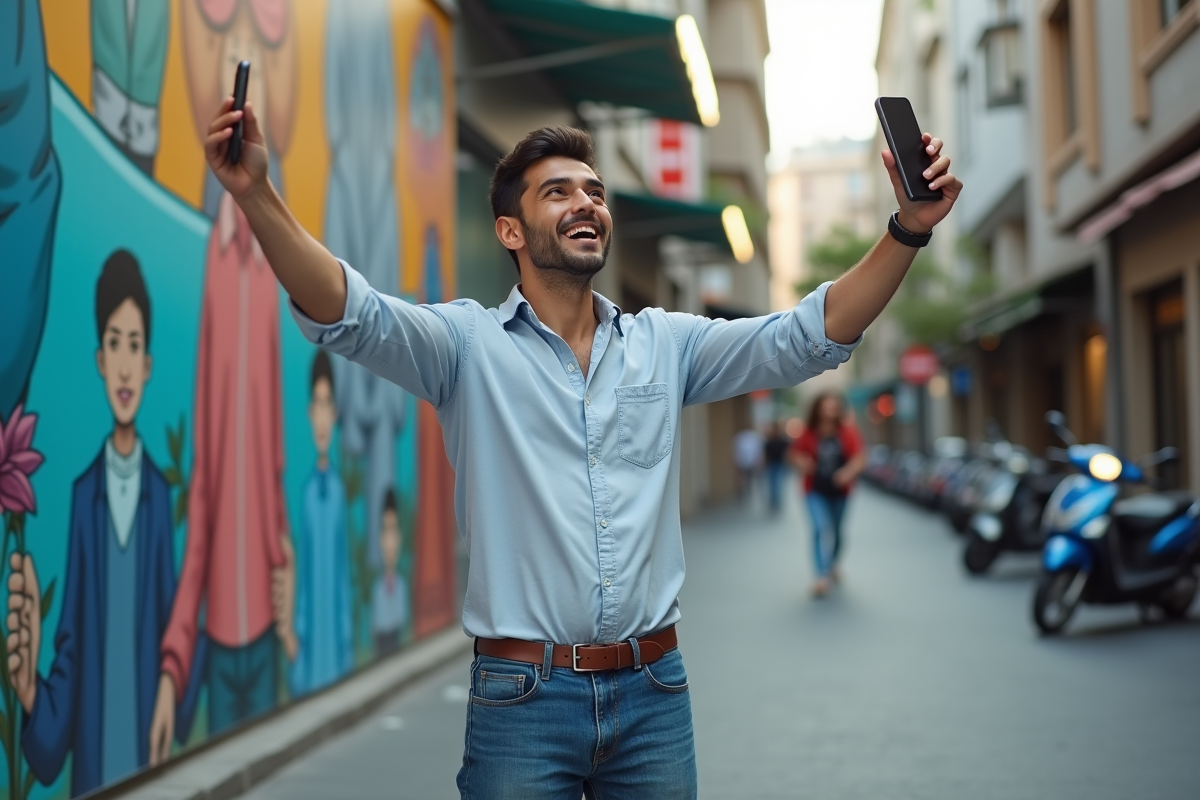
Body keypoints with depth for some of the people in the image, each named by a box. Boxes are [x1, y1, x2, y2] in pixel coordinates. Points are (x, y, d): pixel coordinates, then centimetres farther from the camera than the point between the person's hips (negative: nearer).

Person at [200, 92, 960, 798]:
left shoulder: (666, 343, 9)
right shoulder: (469, 342, -1)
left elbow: (811, 336, 1)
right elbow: (347, 313, -16)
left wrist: (909, 229, -11)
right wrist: (256, 193, -32)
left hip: (654, 688, 3)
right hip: (523, 695, -3)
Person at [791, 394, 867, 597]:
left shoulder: (847, 432, -6)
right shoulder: (809, 434, -6)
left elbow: (860, 457, -10)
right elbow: (796, 452, 8)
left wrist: (849, 471, -29)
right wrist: (802, 463, -15)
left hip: (839, 491, 2)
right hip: (816, 491, -2)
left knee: (836, 532, 16)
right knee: (822, 529, -19)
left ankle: (832, 565, 45)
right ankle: (823, 576, -24)